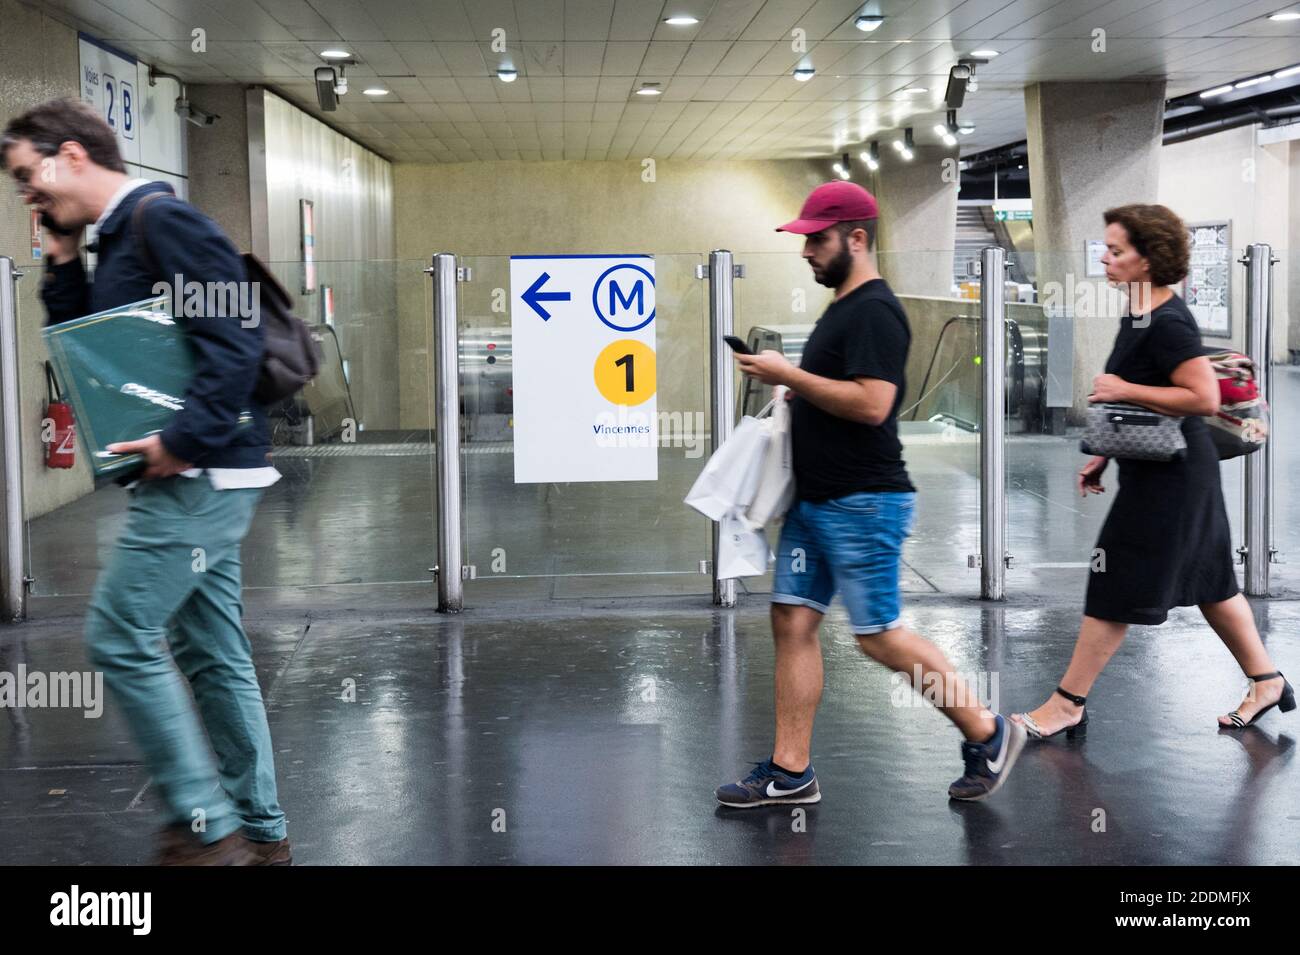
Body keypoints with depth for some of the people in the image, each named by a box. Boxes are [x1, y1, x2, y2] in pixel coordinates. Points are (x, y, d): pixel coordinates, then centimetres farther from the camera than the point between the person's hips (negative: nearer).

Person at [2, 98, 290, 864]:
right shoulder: (116, 240, 18)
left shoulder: (162, 219, -12)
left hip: (201, 475, -10)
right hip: (199, 478, 10)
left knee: (121, 637, -6)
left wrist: (185, 440, -23)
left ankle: (206, 826, 1)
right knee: (212, 651, 12)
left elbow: (235, 340, -20)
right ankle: (259, 830, 21)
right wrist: (63, 262, 13)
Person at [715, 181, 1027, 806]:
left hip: (864, 504, -10)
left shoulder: (874, 311, -15)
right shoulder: (843, 307, 17)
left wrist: (788, 375, -20)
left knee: (879, 635, -4)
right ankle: (790, 773, 12)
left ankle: (987, 734, 13)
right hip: (814, 499, 10)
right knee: (792, 622, 6)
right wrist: (786, 383, 11)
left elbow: (871, 403, -26)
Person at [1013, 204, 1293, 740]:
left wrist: (1124, 390, -23)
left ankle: (1067, 706, 6)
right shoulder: (1141, 314, 10)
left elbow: (1204, 397, -27)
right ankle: (1267, 682, 29)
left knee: (1115, 591, -3)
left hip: (1167, 475, -10)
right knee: (1207, 581, 18)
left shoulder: (1166, 324, -21)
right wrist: (1104, 456, 19)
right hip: (1178, 471, 10)